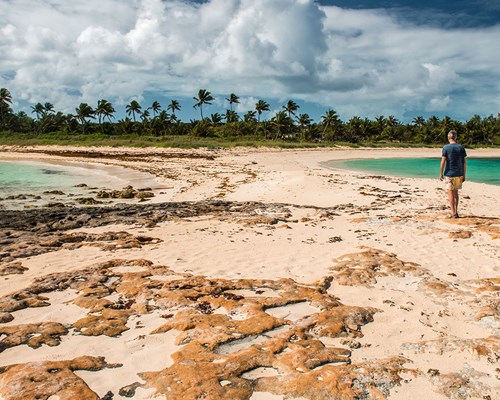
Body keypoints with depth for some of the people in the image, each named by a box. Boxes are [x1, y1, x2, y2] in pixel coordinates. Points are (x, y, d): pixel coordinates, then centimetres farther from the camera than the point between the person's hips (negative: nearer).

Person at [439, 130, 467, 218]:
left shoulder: (446, 147, -6)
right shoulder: (461, 148, 3)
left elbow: (443, 162, -10)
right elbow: (464, 163, 4)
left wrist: (441, 174, -3)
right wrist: (464, 175, 10)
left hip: (449, 174, -4)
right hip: (459, 174, 4)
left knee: (450, 193, 2)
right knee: (455, 192, 16)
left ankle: (454, 213, 1)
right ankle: (455, 211, 18)